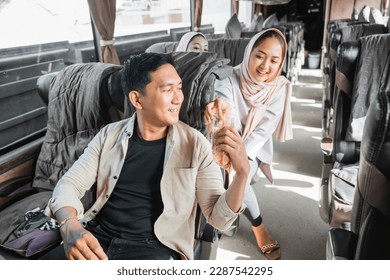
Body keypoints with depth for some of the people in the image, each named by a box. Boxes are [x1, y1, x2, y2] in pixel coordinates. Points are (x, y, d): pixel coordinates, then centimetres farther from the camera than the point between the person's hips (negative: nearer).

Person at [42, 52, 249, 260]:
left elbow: (218, 217, -4)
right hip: (99, 237, 2)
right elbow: (69, 184, 3)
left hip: (154, 247, -1)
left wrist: (242, 172, -24)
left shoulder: (195, 144, -5)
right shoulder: (109, 135, 4)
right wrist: (69, 226, -19)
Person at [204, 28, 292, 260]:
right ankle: (259, 227, -4)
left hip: (254, 149, 0)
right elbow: (230, 121, -34)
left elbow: (264, 131, -14)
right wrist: (220, 106, -60)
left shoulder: (280, 88, -9)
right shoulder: (230, 79, -15)